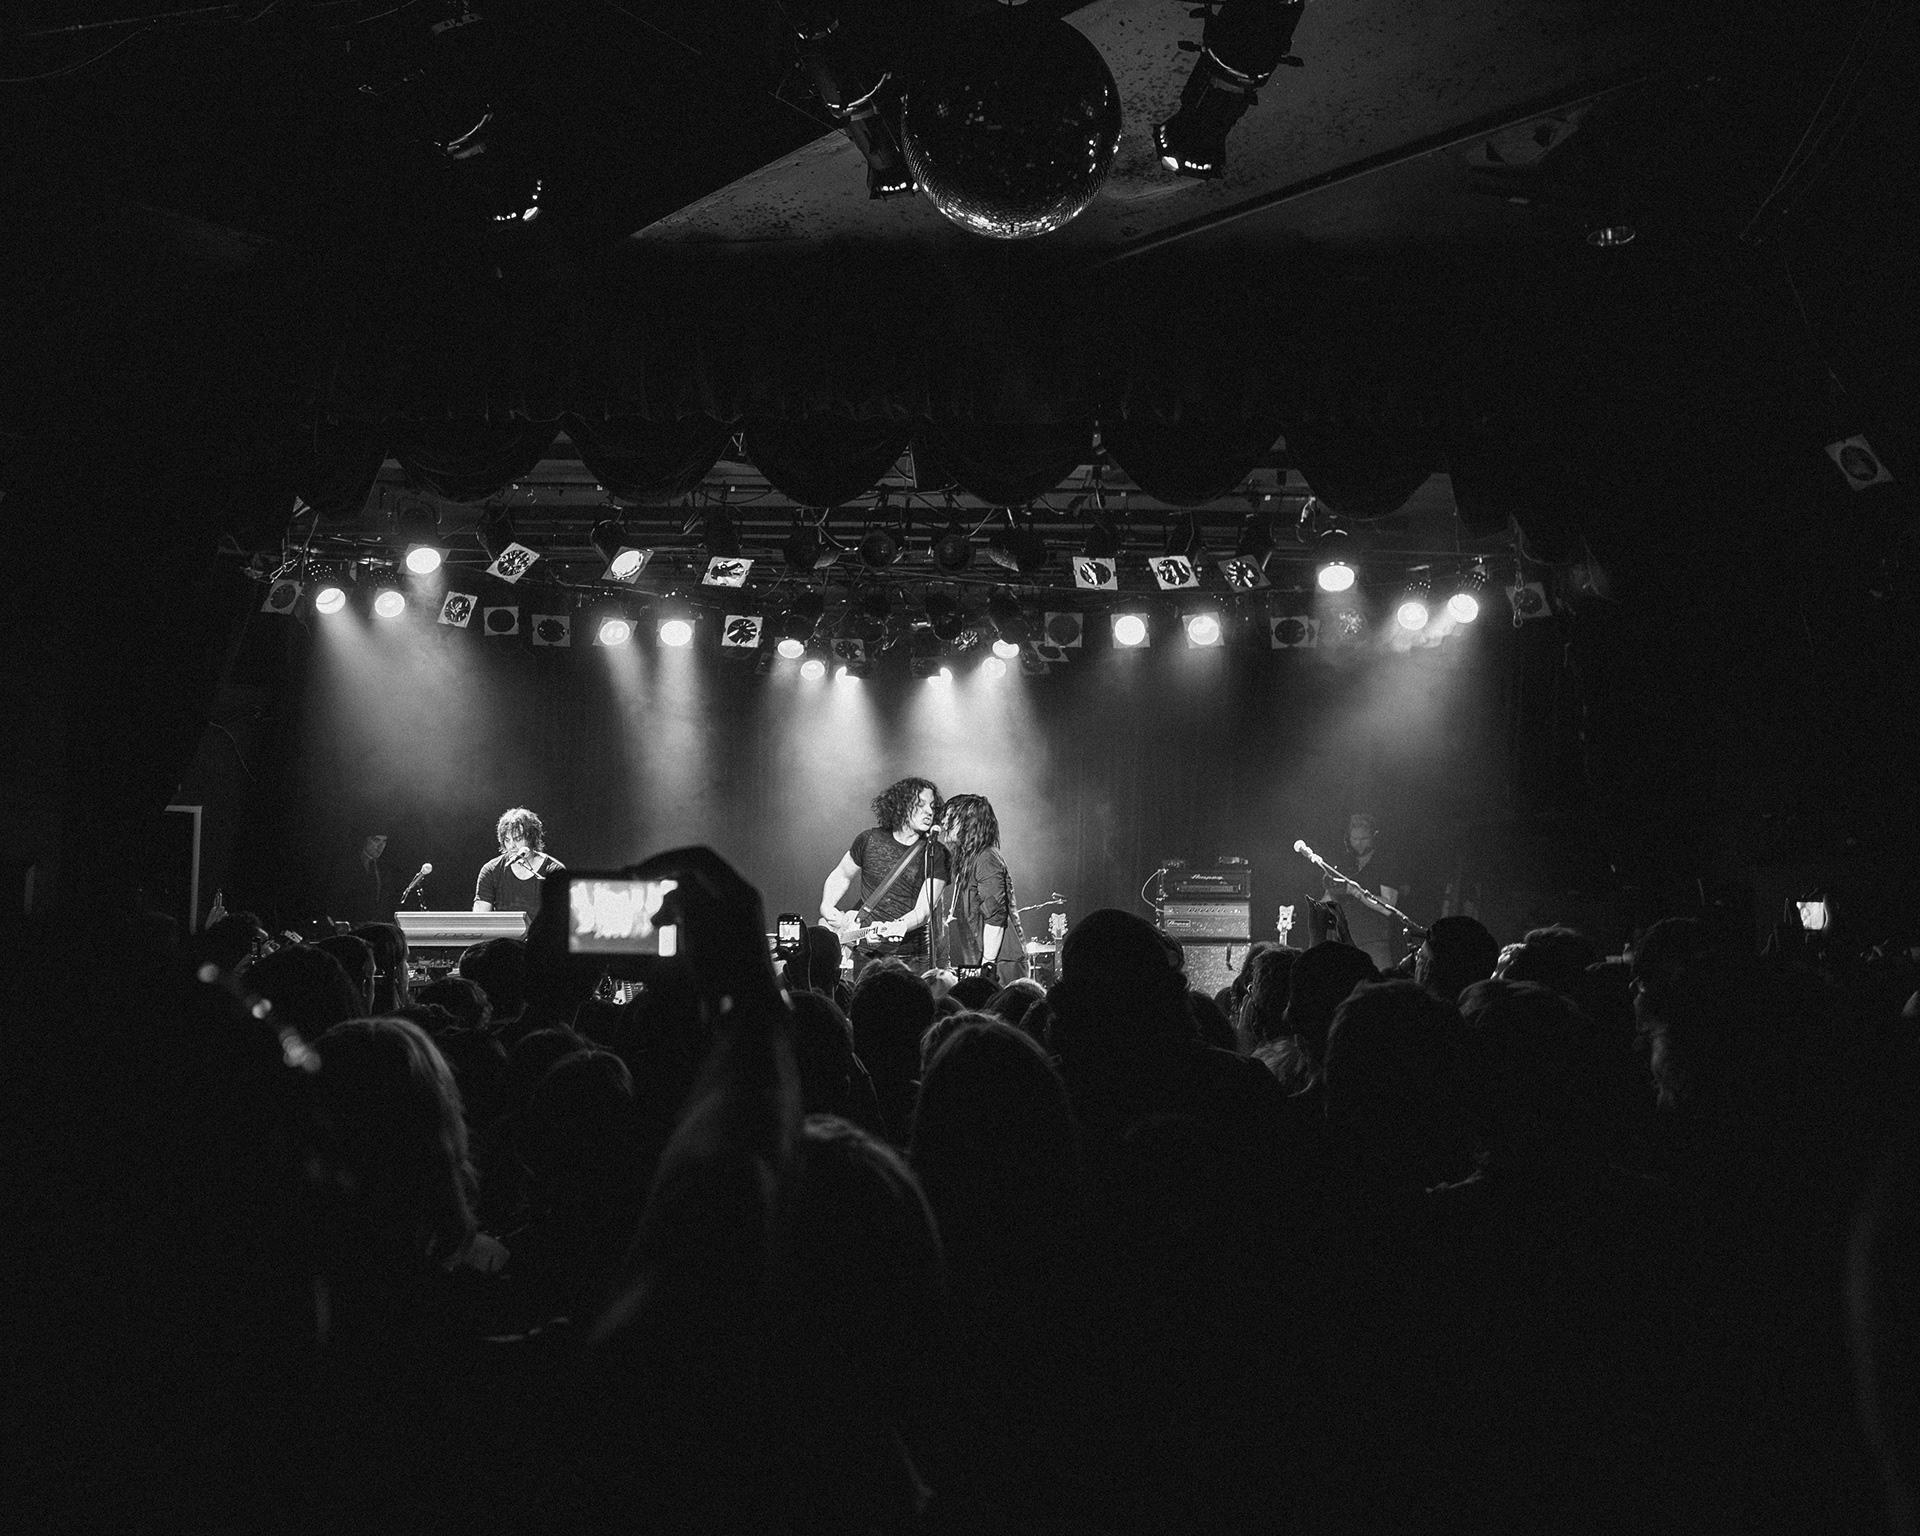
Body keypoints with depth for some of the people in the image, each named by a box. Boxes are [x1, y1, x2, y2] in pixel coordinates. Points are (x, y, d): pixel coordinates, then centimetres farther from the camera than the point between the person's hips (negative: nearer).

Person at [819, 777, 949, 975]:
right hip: (866, 954, 1)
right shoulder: (870, 840, 2)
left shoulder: (937, 855, -4)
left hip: (911, 958, -1)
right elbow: (841, 876, 19)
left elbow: (924, 910, -13)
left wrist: (894, 928, -32)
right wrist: (826, 907, 2)